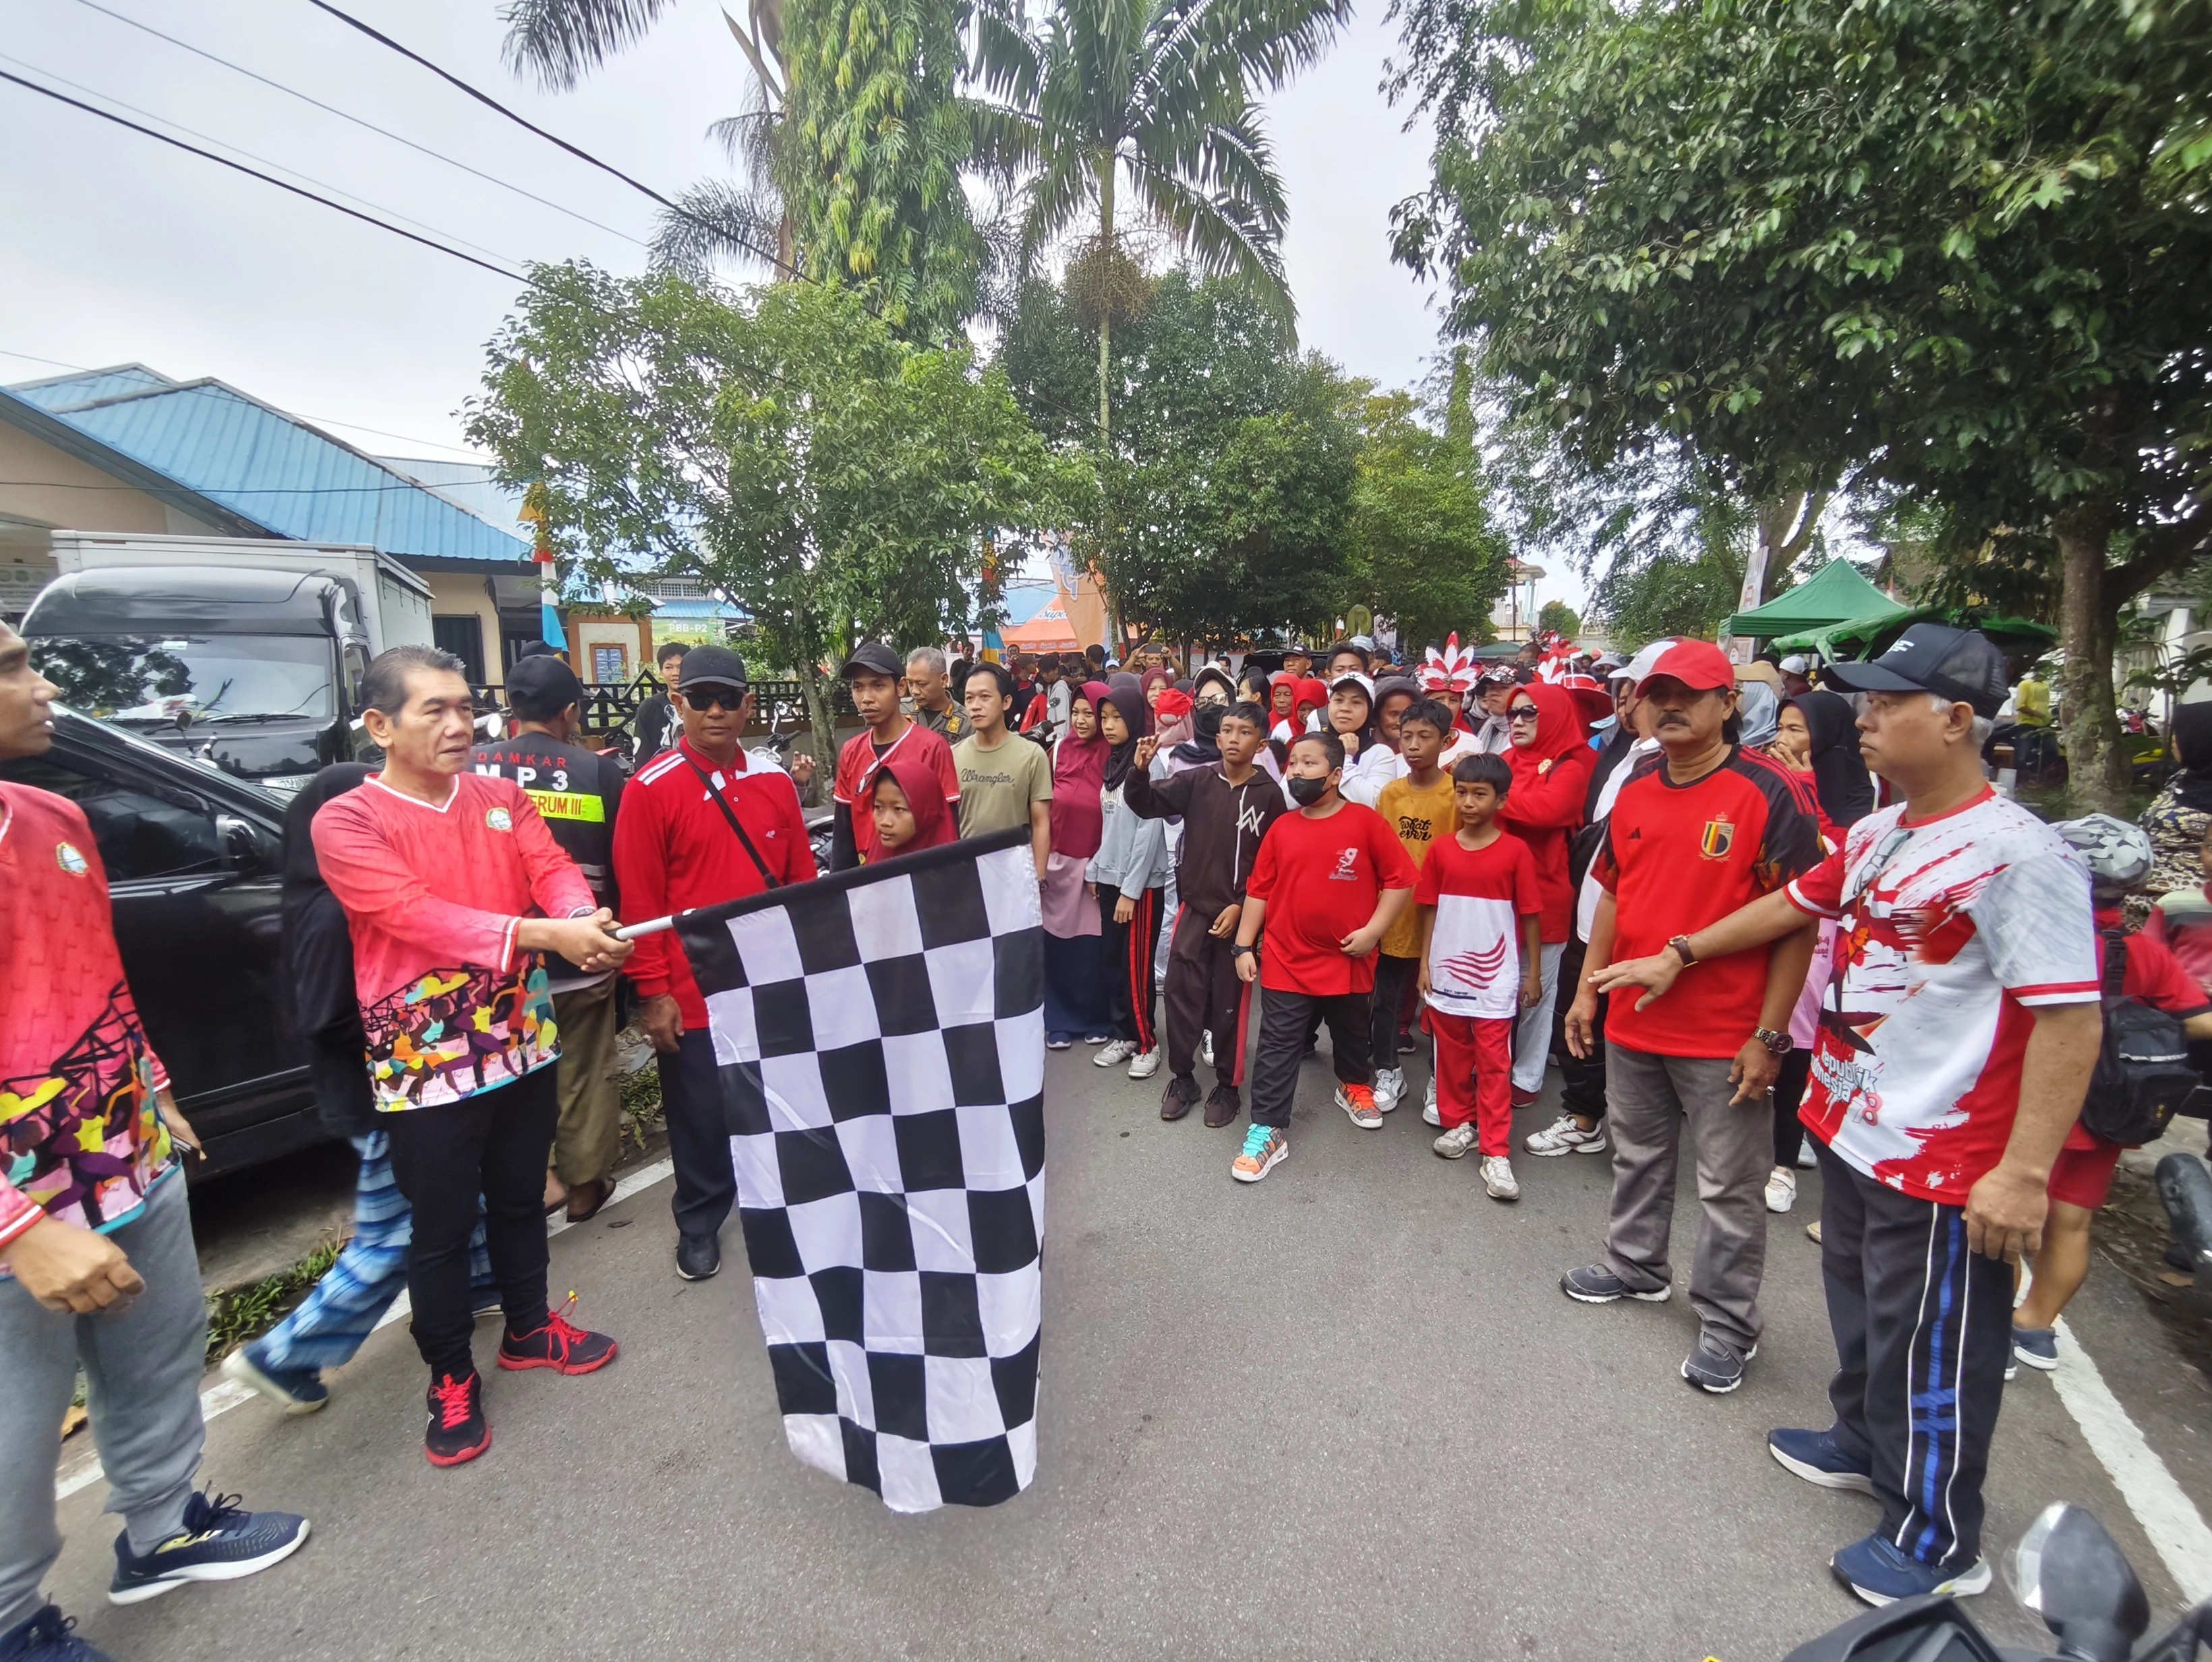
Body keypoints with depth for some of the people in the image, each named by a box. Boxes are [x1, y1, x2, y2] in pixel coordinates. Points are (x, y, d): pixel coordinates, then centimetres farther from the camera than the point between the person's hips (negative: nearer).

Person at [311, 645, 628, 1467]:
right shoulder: (348, 822, -11)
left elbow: (553, 868, -6)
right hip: (425, 1059, -4)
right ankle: (451, 1380, 31)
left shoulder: (503, 798, 5)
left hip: (524, 1040, 4)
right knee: (441, 1226, 11)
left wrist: (586, 921, -30)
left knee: (521, 1198, 20)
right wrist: (545, 933, -37)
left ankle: (530, 1328, 41)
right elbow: (417, 914, -24)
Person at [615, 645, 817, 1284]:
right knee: (701, 1111, 12)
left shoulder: (775, 782, 3)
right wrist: (653, 992, -10)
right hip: (693, 991, -3)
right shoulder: (651, 789, -9)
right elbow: (638, 900, -9)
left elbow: (802, 879, 7)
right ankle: (699, 1223, 34)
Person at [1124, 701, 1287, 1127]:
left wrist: (1241, 906, -10)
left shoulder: (1268, 795, -6)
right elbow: (1147, 804, -7)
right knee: (1180, 994, 6)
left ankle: (1227, 1086, 25)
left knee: (1229, 1003, 9)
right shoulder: (1196, 780, -1)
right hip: (1193, 908, 2)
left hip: (1238, 914, -2)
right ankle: (1182, 1077, 24)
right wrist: (1140, 770, -26)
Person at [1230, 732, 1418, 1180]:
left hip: (1349, 962, -1)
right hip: (1286, 962, 1)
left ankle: (1354, 1086, 50)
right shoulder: (1281, 828, -1)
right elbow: (1258, 890, 4)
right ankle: (1268, 1131, 10)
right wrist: (1244, 946, 1)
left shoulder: (1366, 823, -9)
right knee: (1277, 1048, 2)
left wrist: (1373, 931, -14)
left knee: (1352, 1036, 23)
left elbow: (1401, 879, -7)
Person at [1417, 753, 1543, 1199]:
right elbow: (1430, 909, 6)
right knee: (1453, 1056, 15)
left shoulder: (1515, 851, -7)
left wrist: (1533, 972, -1)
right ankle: (1459, 1124, 32)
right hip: (1447, 974, 3)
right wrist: (1424, 963, 4)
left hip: (1495, 978, -3)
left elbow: (1531, 915, -3)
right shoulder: (1441, 849, 1)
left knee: (1494, 1064, 0)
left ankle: (1496, 1154, 7)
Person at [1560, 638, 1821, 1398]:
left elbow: (1798, 921, -14)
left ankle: (1726, 1323, 28)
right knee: (1637, 1157, 22)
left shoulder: (1769, 792, -14)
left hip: (1725, 1036, -6)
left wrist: (1769, 1034, -15)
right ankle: (1636, 1266, 43)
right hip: (1632, 1022, 6)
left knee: (1730, 1187, 10)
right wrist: (1588, 988, 11)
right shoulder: (1635, 790, 5)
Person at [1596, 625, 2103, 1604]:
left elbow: (2072, 1020, -22)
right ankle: (1864, 1445, 49)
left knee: (1930, 1350, 11)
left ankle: (1937, 1541, 33)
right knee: (1860, 1307, 26)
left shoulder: (2019, 853, -21)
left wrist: (2025, 1172, -23)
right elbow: (1795, 904, 19)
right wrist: (1680, 955, 22)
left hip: (1941, 1159, -8)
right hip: (1848, 1127, 8)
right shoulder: (1874, 834, 5)